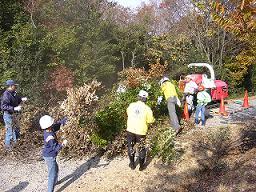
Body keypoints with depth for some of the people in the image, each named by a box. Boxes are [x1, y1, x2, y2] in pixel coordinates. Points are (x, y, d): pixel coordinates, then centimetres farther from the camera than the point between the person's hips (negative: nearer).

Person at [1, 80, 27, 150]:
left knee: (16, 128, 23)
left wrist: (21, 99, 0)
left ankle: (15, 141, 45)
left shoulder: (13, 93, 1)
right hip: (8, 115, -9)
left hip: (12, 114, 9)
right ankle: (8, 145, 23)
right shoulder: (6, 95, -26)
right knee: (10, 131, 4)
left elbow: (16, 100, 18)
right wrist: (14, 108, -35)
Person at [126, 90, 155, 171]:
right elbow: (150, 120, -5)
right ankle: (141, 166, 27)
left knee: (130, 147, 20)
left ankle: (132, 164, 31)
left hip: (130, 130, 2)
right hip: (141, 131, -2)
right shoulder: (147, 108, -14)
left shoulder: (131, 105, -5)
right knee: (141, 148, 16)